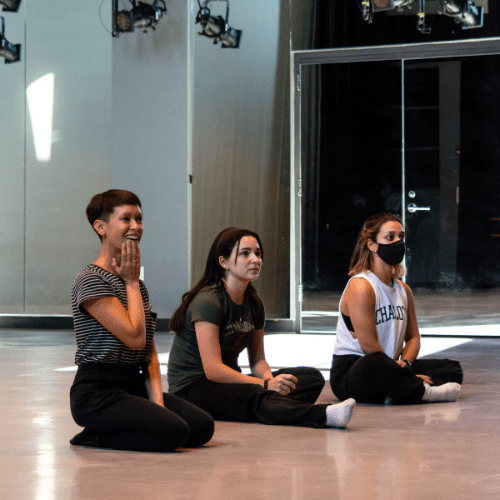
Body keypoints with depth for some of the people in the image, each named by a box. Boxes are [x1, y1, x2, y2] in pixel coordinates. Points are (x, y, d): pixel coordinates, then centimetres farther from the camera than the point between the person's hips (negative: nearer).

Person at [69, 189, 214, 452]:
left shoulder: (137, 284, 17)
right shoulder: (91, 280, -12)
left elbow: (150, 349, 12)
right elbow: (135, 337, -19)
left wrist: (157, 399, -4)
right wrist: (131, 282, -6)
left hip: (135, 386, 9)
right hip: (98, 392, -8)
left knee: (203, 426, -11)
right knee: (173, 431, -27)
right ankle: (94, 437, -5)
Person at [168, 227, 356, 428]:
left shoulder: (253, 303, 10)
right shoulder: (208, 301, -16)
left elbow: (257, 360, 12)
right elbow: (213, 369, -24)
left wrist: (269, 379, -13)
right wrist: (266, 385, -29)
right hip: (191, 387, -8)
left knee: (312, 377, -11)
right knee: (255, 396, -40)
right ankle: (323, 415, -61)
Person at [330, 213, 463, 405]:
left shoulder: (403, 290, 15)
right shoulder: (360, 287, -13)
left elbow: (413, 337, 14)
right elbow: (368, 345, -19)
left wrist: (404, 363, -9)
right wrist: (402, 374, -16)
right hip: (349, 373, -9)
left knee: (451, 367, 0)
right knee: (374, 363, -43)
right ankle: (425, 391, -20)